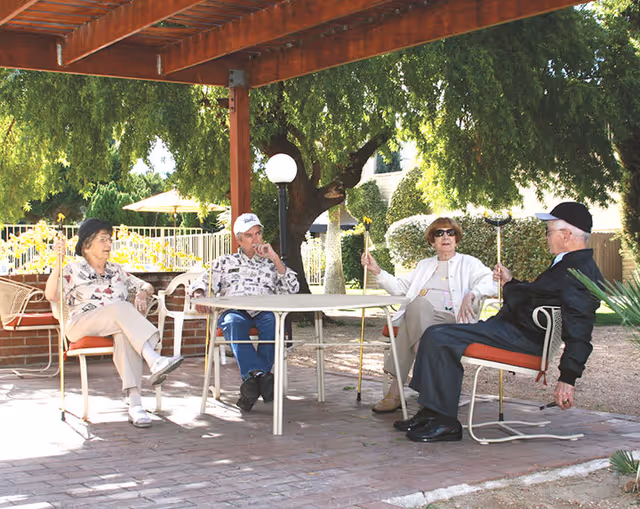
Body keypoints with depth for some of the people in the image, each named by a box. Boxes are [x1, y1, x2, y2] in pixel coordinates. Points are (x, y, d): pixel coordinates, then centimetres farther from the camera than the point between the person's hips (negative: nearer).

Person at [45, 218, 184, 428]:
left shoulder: (116, 270, 25)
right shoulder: (74, 270, 12)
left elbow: (146, 286, 28)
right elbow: (51, 295, -5)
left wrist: (142, 294, 4)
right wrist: (58, 261, -14)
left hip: (118, 324, 3)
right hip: (82, 326, -3)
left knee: (125, 332, -37)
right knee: (121, 307, -34)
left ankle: (134, 404, -50)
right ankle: (155, 361, -52)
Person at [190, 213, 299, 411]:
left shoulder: (271, 264, 27)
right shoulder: (225, 262, 28)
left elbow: (293, 289, 13)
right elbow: (202, 283, 18)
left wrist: (275, 258, 7)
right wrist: (199, 295, -7)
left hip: (263, 312, 0)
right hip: (234, 311, 0)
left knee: (273, 319, -37)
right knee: (234, 321, -38)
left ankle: (251, 379, -42)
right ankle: (259, 374, -51)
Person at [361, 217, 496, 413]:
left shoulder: (469, 263, 18)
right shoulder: (424, 265, 33)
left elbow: (489, 283, -1)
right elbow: (399, 287, 28)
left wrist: (471, 295, -22)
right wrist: (377, 271, 15)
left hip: (449, 319, -3)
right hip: (417, 316, 3)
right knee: (418, 304, -36)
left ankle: (396, 392, -39)